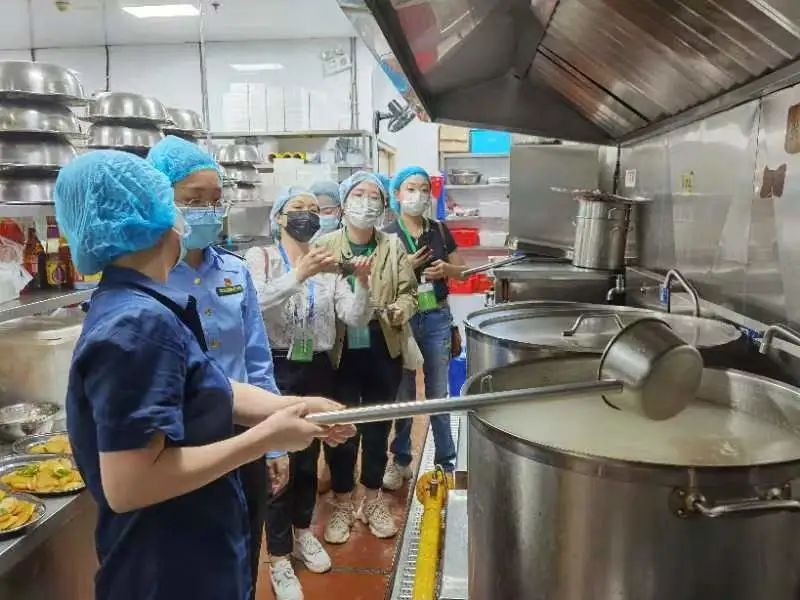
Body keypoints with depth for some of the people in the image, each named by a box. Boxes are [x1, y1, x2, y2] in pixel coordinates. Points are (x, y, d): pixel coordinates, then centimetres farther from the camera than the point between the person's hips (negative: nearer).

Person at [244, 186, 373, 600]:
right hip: (276, 370, -4)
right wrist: (299, 275, -36)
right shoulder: (260, 258, -6)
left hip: (317, 370, 4)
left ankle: (302, 532, 40)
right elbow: (255, 303, -25)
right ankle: (279, 557, 20)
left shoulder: (328, 264, 2)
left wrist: (362, 283, -23)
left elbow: (355, 319, -5)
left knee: (309, 455, 17)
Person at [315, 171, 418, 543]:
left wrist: (399, 310, -20)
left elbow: (408, 292, 0)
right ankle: (342, 506, 29)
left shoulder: (394, 246, 2)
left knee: (378, 428, 14)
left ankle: (373, 501, 34)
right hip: (341, 353, -2)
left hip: (382, 352, 2)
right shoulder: (324, 246, -3)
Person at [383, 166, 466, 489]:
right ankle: (400, 460, 29)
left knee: (438, 394, 11)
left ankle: (446, 462, 25)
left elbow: (461, 270, 11)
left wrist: (446, 269, -10)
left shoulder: (440, 230, 3)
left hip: (436, 319, 2)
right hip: (401, 320, -2)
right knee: (402, 395, 11)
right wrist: (405, 266, -20)